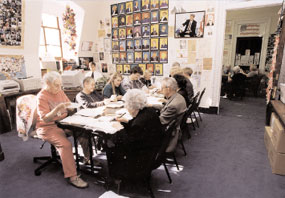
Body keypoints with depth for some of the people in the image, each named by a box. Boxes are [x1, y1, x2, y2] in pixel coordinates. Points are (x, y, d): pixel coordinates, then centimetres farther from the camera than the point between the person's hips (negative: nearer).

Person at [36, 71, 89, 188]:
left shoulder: (59, 92, 8)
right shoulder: (41, 97, -12)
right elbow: (45, 119, -21)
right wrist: (57, 108, -36)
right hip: (48, 127, -6)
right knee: (65, 144, -30)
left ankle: (88, 157, 9)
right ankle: (72, 177, -22)